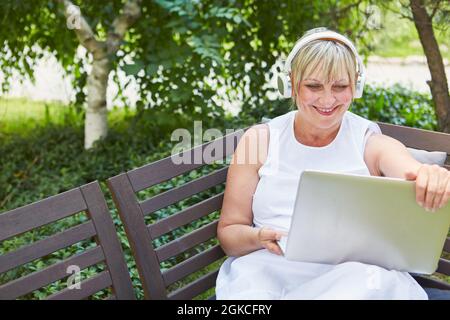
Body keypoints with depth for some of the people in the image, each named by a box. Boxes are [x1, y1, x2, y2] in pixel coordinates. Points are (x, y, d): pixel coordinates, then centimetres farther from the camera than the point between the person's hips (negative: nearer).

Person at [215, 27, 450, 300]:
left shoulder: (374, 145, 8)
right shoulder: (259, 140, 8)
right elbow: (228, 231, 9)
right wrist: (259, 238, -15)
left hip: (353, 276, 1)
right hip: (268, 270, 0)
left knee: (376, 280, -33)